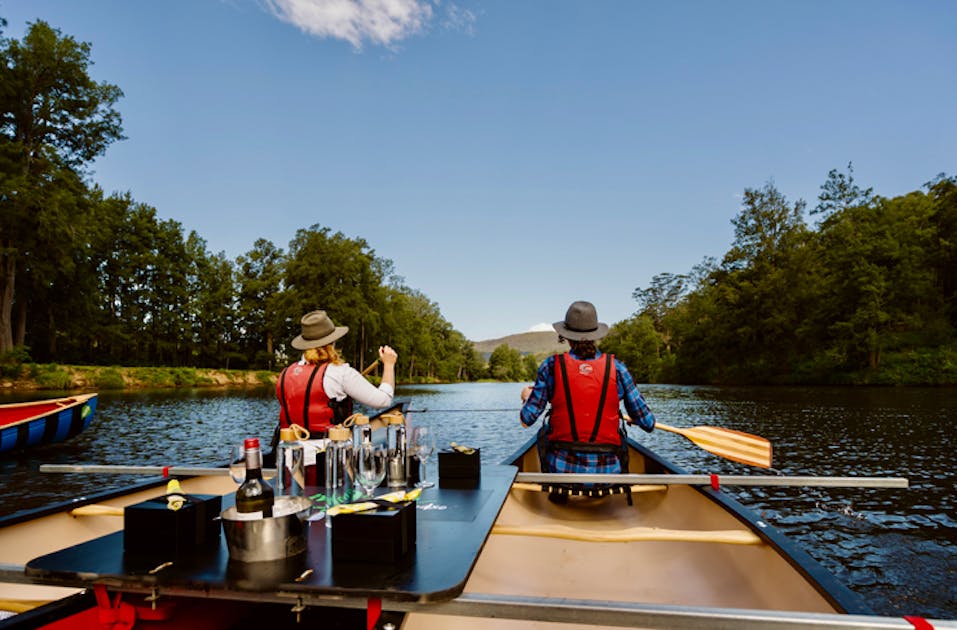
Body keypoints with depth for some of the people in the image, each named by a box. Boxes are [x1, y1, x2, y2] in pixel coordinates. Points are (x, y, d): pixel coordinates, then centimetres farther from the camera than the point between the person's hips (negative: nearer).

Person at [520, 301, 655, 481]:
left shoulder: (551, 366, -7)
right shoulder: (616, 367, -4)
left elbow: (527, 419, -6)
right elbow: (648, 424, -1)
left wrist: (527, 396, 17)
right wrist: (634, 419, 23)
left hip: (562, 468, -1)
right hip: (608, 472, 1)